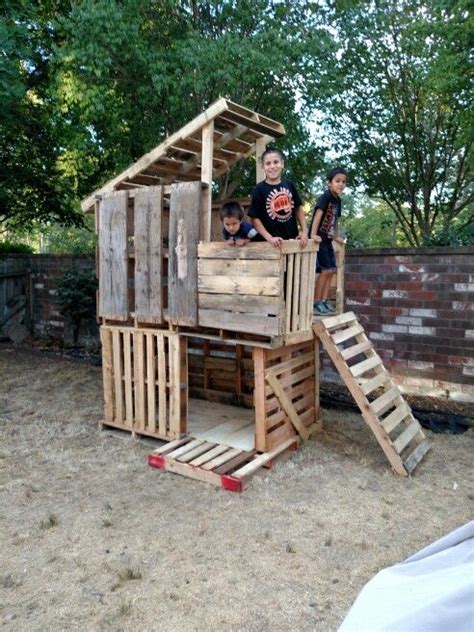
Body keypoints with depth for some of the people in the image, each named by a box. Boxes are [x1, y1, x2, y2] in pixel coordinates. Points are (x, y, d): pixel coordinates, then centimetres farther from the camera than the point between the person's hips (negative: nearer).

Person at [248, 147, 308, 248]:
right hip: (272, 244, -4)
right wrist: (269, 238, -19)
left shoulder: (289, 185, 4)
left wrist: (304, 231, 1)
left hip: (293, 240, 5)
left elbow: (298, 208, 12)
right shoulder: (259, 189, -8)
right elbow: (255, 218, -9)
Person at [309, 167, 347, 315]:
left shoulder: (338, 200, 10)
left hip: (327, 240, 9)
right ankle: (316, 302, 2)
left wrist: (336, 237, 23)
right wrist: (313, 234, -37)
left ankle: (324, 300, 18)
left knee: (331, 270, 10)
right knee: (325, 270, -8)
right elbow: (318, 214, -27)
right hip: (318, 239, -9)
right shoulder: (326, 197, -15)